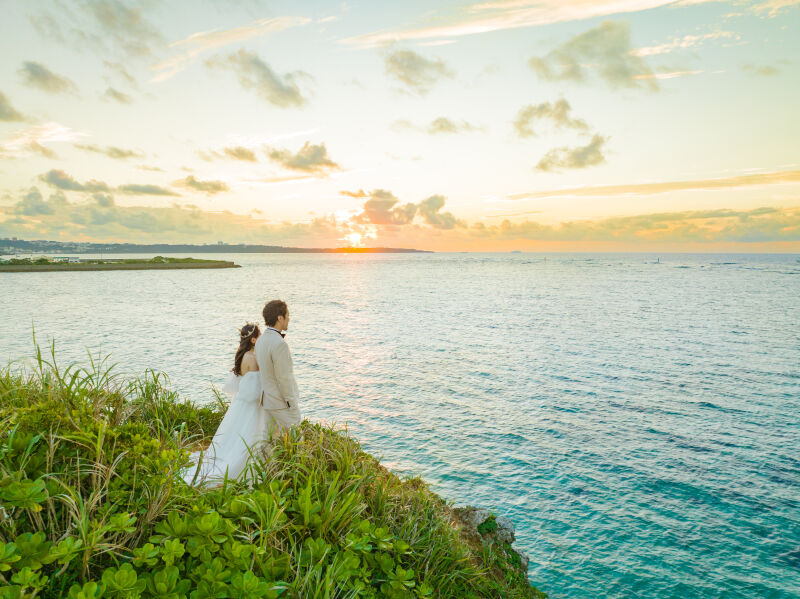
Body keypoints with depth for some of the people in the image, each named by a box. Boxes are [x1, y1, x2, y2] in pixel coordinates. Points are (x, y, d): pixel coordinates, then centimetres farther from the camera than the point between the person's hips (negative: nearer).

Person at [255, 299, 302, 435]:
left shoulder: (260, 341, 5)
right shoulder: (279, 344, -24)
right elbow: (283, 379, -23)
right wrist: (293, 406, -16)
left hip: (268, 400, 9)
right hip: (283, 403, -9)